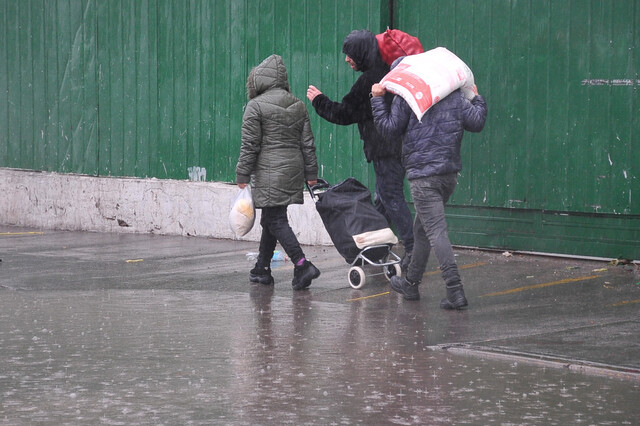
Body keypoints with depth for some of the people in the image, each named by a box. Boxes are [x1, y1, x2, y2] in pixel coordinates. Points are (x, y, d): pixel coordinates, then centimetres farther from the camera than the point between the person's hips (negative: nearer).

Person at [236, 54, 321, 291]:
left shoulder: (256, 106, -8)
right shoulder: (298, 105, 10)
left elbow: (250, 145, -9)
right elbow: (307, 142, 11)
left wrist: (243, 175, -4)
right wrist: (310, 173, 15)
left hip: (269, 171, -7)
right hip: (293, 168, 7)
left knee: (276, 220, -7)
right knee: (270, 219, 17)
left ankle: (302, 265, -20)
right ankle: (262, 269, 23)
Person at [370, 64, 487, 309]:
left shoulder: (405, 98, -5)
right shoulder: (455, 95, 9)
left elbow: (390, 128, -5)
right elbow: (476, 122, 6)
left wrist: (378, 100, 4)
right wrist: (477, 100, 25)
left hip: (423, 175, -7)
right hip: (450, 173, 7)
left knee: (436, 231, -10)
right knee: (422, 228, 21)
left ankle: (455, 291, -21)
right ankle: (410, 284, 31)